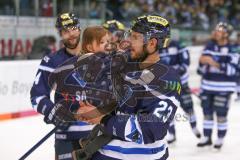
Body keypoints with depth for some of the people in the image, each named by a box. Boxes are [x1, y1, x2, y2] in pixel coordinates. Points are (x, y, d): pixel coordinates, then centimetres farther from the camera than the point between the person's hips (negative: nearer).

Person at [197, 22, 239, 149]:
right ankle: (207, 137, 24)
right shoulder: (209, 46, 7)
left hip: (223, 87, -5)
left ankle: (220, 138, 15)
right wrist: (202, 62, -9)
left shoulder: (231, 49, -10)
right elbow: (203, 62, 14)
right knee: (207, 112, 11)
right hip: (207, 85, 5)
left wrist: (216, 64, -27)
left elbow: (231, 69, -20)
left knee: (221, 114, 0)